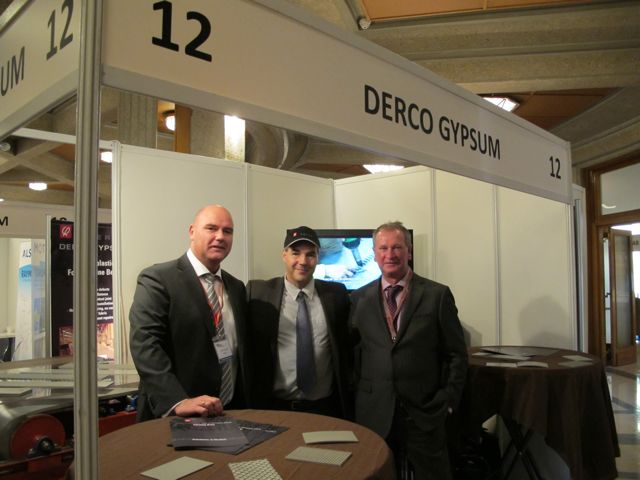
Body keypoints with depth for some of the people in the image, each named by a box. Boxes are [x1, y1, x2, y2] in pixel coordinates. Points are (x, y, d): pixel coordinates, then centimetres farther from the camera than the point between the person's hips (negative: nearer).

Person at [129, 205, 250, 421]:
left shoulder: (236, 287, 10)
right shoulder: (157, 279, -10)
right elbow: (144, 344, -19)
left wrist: (246, 404, 8)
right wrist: (178, 401, -27)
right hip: (171, 416, -5)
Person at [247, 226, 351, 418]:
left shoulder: (336, 294, 0)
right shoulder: (258, 292, -6)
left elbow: (347, 346, 7)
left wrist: (346, 401, 5)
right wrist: (251, 401, -4)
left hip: (325, 408, 2)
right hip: (274, 407, -1)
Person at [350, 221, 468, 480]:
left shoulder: (437, 295, -3)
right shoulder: (359, 298, 3)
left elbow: (456, 353, 0)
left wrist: (448, 399, -4)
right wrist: (356, 397, 4)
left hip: (425, 410, -2)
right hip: (374, 411, 2)